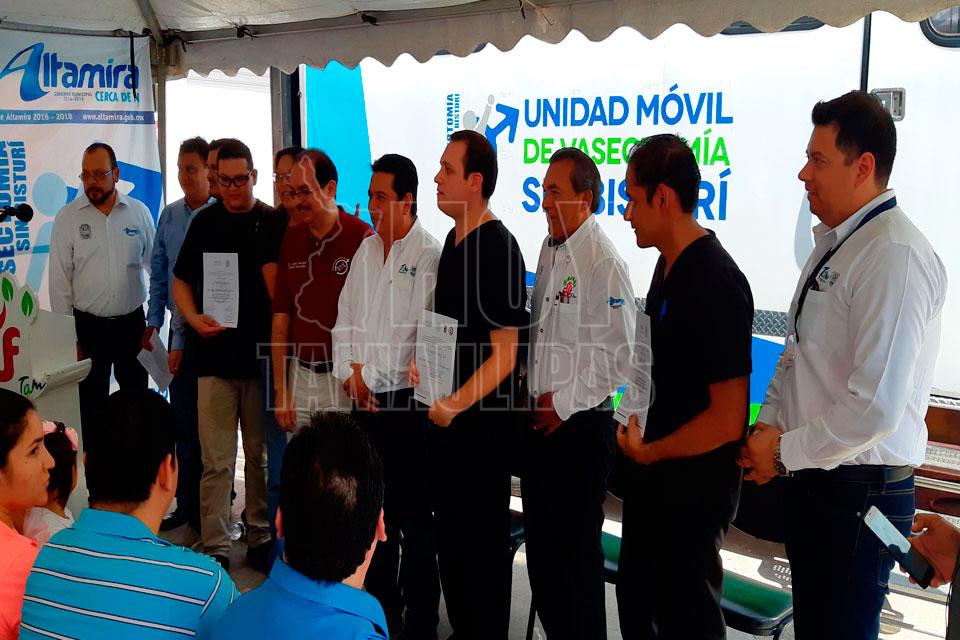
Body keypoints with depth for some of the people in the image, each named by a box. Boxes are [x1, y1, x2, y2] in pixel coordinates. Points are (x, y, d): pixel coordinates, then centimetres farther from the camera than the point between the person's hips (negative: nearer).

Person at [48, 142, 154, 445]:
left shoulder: (139, 212, 1)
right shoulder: (68, 218, -3)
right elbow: (60, 280, -2)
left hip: (132, 323, 2)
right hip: (89, 327, -1)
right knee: (92, 406, 5)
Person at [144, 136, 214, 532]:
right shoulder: (169, 215, 9)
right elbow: (159, 273, 16)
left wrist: (183, 340, -12)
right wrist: (153, 322, 11)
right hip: (179, 328, 6)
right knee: (183, 418, 12)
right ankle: (187, 503, 24)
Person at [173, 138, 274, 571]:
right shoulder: (204, 222, 6)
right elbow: (181, 282, 12)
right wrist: (194, 318, -8)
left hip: (262, 356, 0)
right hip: (214, 356, 1)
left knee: (261, 456, 11)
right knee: (216, 461, 3)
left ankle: (260, 536, 25)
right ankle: (215, 547, 13)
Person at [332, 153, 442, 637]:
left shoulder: (428, 256, -10)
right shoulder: (366, 250, 13)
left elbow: (417, 334, -14)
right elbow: (346, 319, 14)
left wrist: (370, 375, -8)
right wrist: (350, 373, 1)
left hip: (405, 401, -7)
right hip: (365, 400, 7)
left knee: (412, 515, 1)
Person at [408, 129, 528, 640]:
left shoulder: (498, 249, -17)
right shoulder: (455, 240, 9)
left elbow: (504, 352, -19)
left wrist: (457, 404, -26)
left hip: (480, 418, -9)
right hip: (445, 411, 9)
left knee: (481, 535, 5)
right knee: (449, 526, 19)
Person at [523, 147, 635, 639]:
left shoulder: (604, 264, -16)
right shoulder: (550, 250, 10)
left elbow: (620, 358, -19)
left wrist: (563, 403, -14)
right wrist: (527, 388, 11)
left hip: (580, 425, -8)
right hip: (542, 419, 8)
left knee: (576, 547, 3)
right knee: (540, 540, 18)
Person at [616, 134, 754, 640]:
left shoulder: (715, 284, -24)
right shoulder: (669, 265, 4)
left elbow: (727, 420, -25)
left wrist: (647, 453, -12)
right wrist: (640, 450, 10)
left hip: (693, 482, -8)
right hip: (654, 471, 9)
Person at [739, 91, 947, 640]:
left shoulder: (896, 256, -21)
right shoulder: (834, 243, 9)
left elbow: (876, 406, -26)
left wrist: (784, 453, -14)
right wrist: (769, 427, 1)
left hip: (859, 491, -8)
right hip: (812, 477, 9)